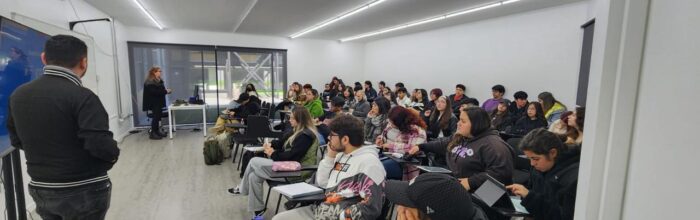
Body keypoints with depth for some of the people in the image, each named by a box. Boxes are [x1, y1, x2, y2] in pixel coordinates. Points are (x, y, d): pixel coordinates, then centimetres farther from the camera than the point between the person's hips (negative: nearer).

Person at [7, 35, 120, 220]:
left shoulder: (18, 95, 3)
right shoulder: (81, 96, -20)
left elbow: (16, 140, 13)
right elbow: (101, 145, -25)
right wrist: (112, 156, -5)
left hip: (41, 190, 6)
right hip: (85, 191, -6)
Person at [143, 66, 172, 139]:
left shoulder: (159, 81, 15)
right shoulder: (150, 82, -15)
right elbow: (154, 92, -25)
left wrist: (166, 90, 3)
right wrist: (165, 91, -21)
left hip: (158, 102, 9)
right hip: (153, 103, -9)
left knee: (158, 117, 11)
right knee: (156, 117, -9)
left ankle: (157, 131, 19)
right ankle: (152, 133, -3)